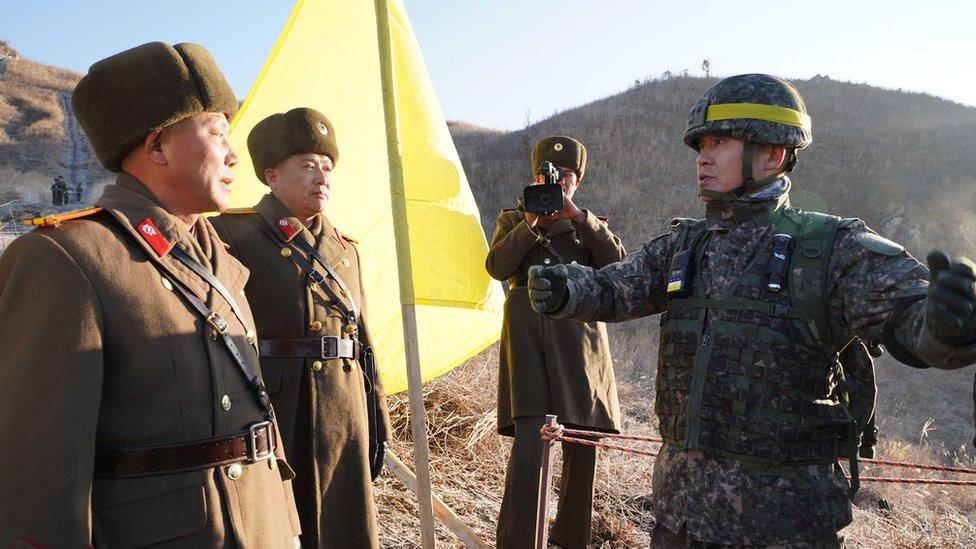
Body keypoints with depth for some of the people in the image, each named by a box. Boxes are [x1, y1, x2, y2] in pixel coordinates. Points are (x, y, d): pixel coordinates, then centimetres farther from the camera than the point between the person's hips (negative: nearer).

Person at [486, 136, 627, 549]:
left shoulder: (589, 226, 20)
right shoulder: (512, 220, 18)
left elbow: (618, 260, -2)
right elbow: (497, 268, 0)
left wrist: (576, 215, -9)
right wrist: (531, 222, -9)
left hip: (579, 337, 2)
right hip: (528, 337, -2)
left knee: (582, 443, 5)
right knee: (529, 441, -17)